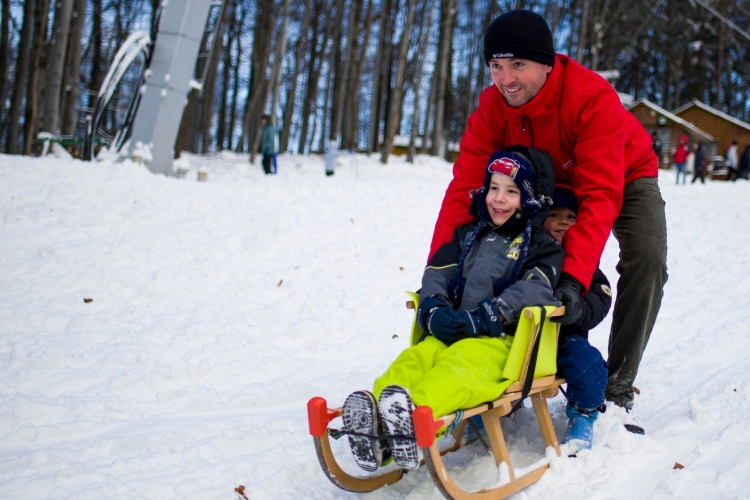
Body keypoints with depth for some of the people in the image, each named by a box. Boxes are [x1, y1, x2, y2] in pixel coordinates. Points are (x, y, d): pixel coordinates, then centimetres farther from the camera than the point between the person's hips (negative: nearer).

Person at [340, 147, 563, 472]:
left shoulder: (542, 244, 9)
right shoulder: (468, 234, 25)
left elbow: (535, 288, -9)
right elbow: (437, 271, 16)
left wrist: (484, 317, -20)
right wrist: (433, 308, -7)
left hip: (505, 339, -5)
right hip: (450, 332, 5)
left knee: (463, 361, -37)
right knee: (415, 358, -27)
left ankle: (415, 412, -65)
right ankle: (373, 418, -53)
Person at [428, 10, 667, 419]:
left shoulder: (593, 98, -39)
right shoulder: (491, 108, -25)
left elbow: (600, 196, -44)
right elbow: (465, 187, -27)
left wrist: (575, 277, -54)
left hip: (623, 176, -4)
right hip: (552, 183, 4)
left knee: (647, 260, -26)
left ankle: (616, 385, -14)